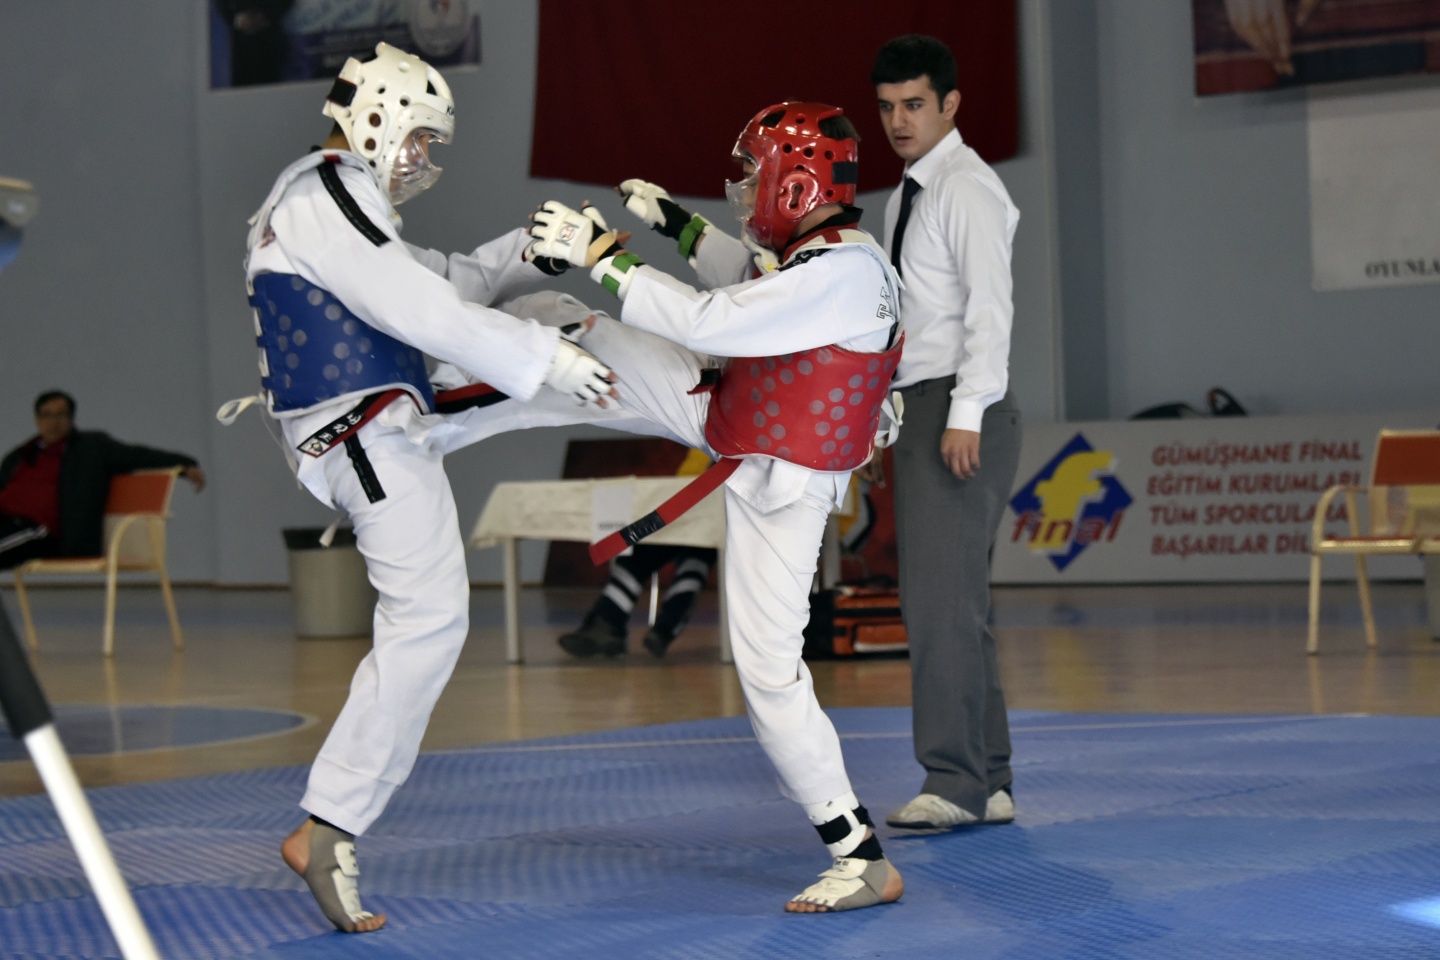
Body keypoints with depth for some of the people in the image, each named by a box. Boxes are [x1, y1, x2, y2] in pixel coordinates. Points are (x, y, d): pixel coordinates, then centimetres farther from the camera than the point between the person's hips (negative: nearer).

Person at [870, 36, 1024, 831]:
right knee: (953, 601, 9)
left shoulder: (967, 190, -8)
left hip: (959, 415, -10)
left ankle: (954, 781, -12)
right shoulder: (907, 196, 19)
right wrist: (894, 414, 15)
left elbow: (989, 308, -17)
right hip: (917, 408, 10)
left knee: (942, 596, -14)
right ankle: (988, 782, 13)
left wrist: (965, 415, -24)